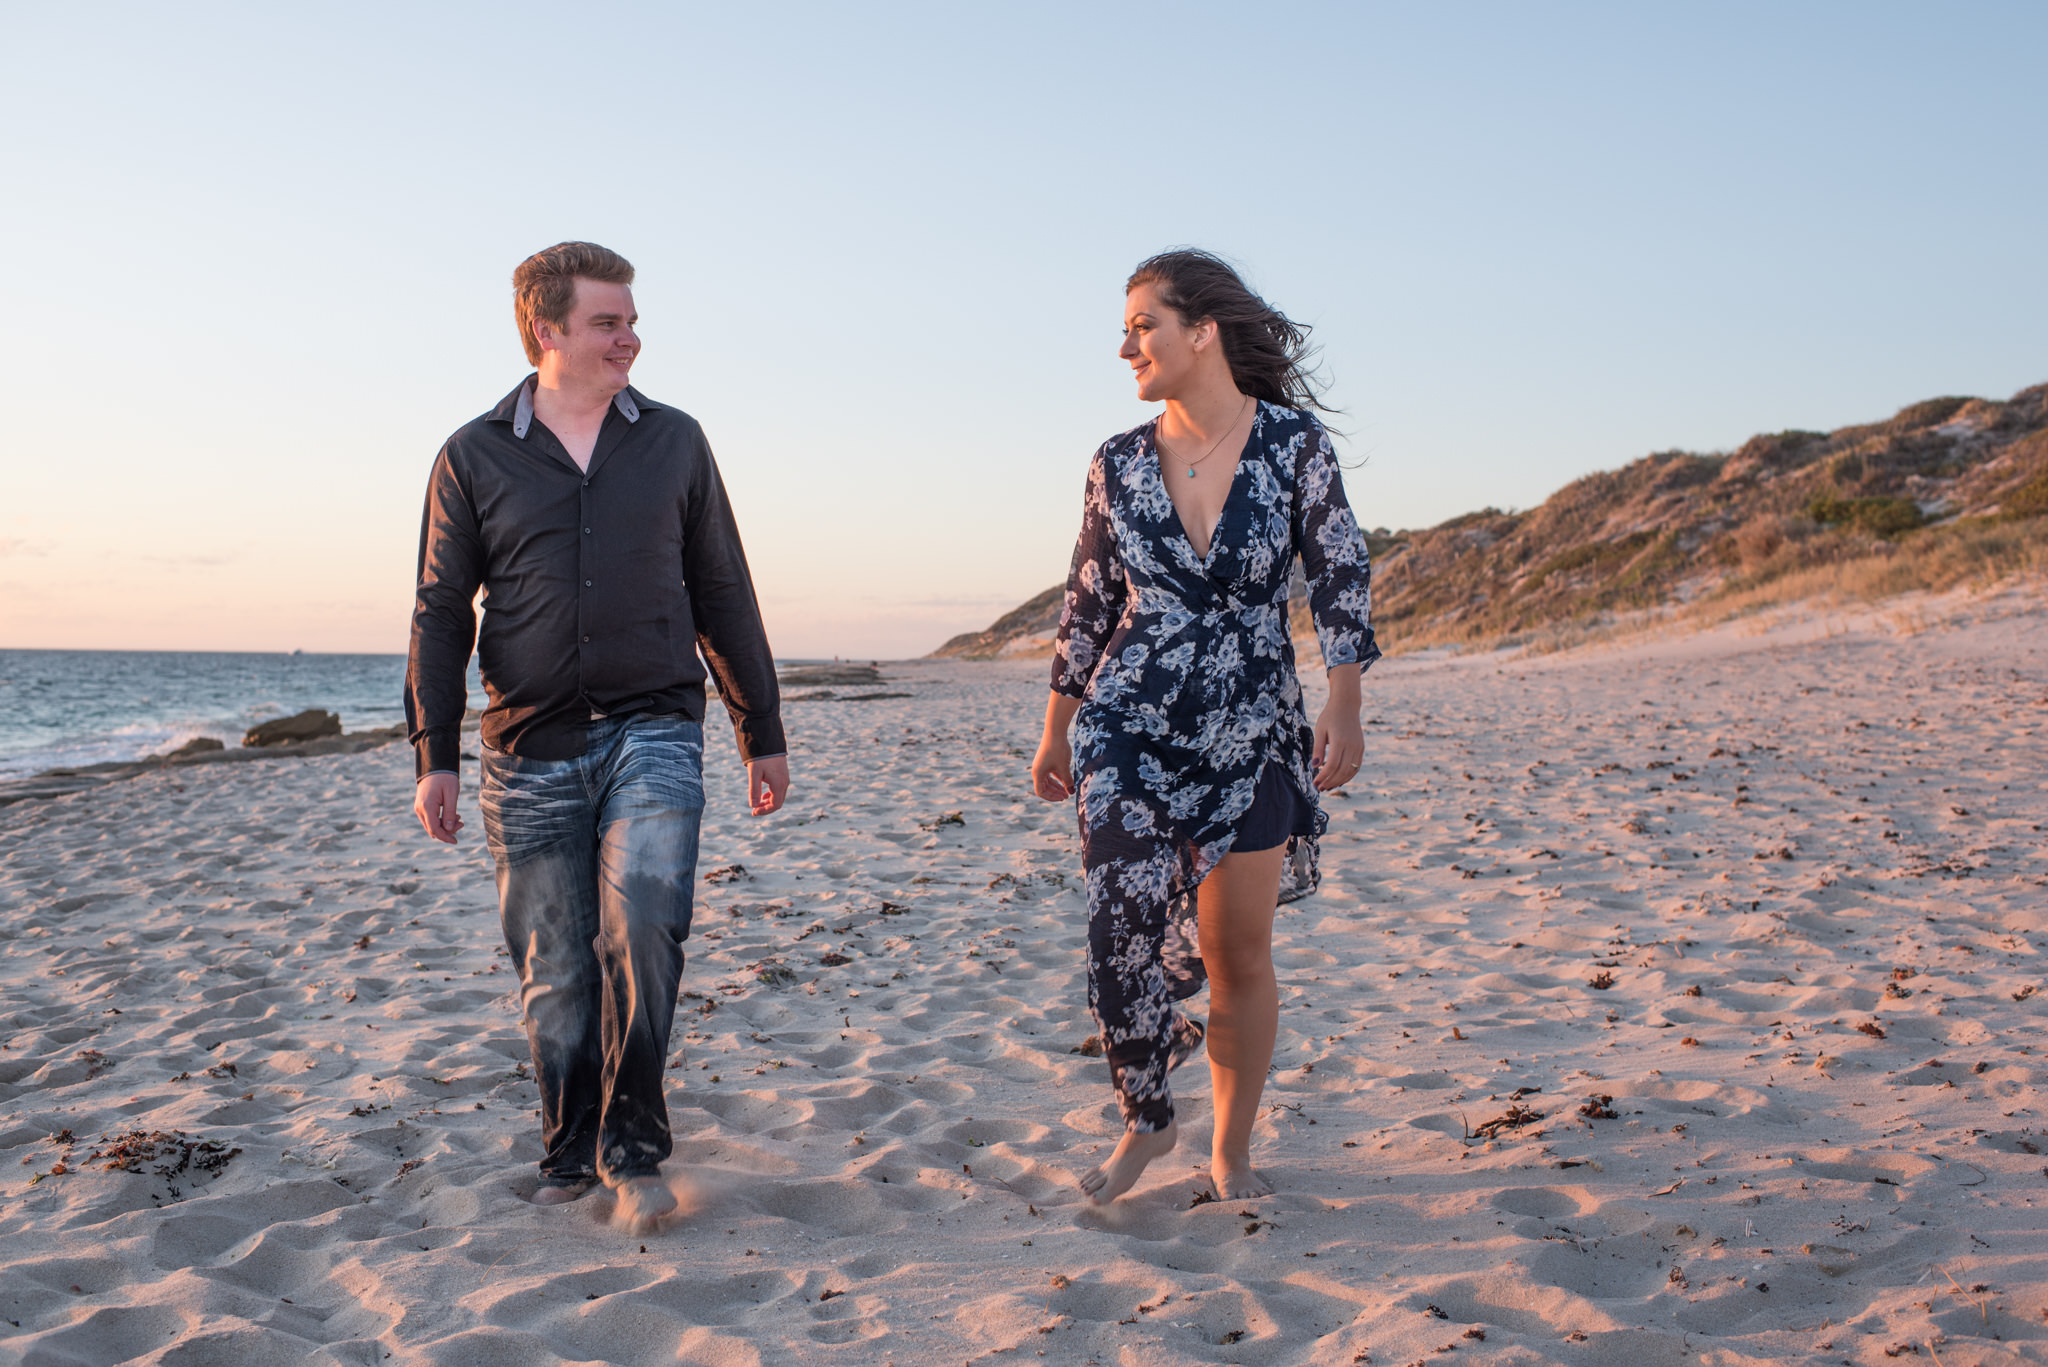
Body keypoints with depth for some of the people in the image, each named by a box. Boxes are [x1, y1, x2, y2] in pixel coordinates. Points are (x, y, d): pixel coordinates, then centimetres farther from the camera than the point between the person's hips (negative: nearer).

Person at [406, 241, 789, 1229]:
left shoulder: (674, 442, 9)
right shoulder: (473, 458, 6)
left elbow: (723, 594, 12)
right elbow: (441, 614, 7)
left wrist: (762, 734, 11)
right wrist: (435, 756, 0)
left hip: (653, 730, 0)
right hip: (531, 753, 1)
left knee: (642, 920, -22)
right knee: (555, 976, 5)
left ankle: (633, 1147, -6)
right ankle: (570, 1156, 24)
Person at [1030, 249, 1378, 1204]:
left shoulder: (1294, 442, -4)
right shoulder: (1119, 464, 3)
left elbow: (1341, 578, -4)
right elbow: (1088, 604, 10)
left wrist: (1343, 705, -15)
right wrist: (1056, 729, 14)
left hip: (1252, 738, -1)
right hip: (1128, 731, 1)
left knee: (1239, 953, 4)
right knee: (1124, 928, -10)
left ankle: (1231, 1147, 23)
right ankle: (1146, 1119, 14)